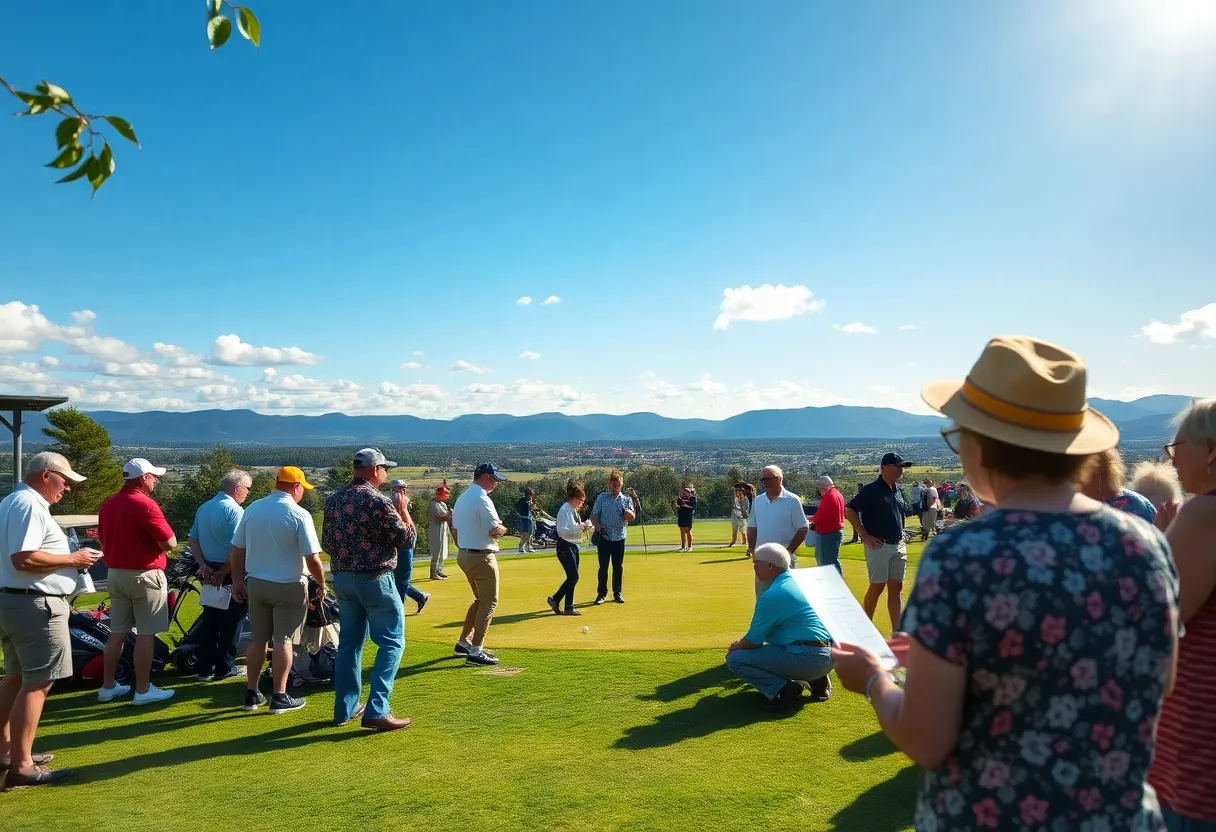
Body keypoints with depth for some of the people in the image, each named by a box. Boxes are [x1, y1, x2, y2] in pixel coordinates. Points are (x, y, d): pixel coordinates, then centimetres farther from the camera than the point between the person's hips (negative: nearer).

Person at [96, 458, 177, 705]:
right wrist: (156, 538, 2)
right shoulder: (146, 505, -18)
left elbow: (102, 541, 17)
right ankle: (143, 690, 4)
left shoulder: (107, 505, 8)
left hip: (115, 575, 8)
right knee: (146, 634, -1)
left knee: (117, 632, 15)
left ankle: (107, 687, 21)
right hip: (144, 576, -8)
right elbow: (170, 543, -18)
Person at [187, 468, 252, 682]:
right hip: (230, 573, -8)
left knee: (209, 619, 14)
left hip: (209, 572, 8)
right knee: (231, 620, 4)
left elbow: (193, 540, 9)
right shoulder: (235, 511, -16)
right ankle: (224, 668, 9)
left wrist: (203, 566, 2)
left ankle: (205, 668, 18)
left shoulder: (203, 508, 10)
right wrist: (224, 572, -14)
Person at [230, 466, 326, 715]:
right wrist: (321, 584, -1)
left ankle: (251, 694, 21)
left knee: (257, 639, 14)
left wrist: (237, 581, 16)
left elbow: (236, 550, 6)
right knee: (283, 641, 3)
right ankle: (279, 697, 9)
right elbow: (312, 558, -15)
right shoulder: (299, 515, -15)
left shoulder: (252, 509, 1)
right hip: (288, 586, -5)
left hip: (256, 583, 5)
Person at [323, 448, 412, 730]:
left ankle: (345, 709, 22)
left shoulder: (334, 499, 7)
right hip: (375, 580, -7)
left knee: (349, 642, 16)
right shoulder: (377, 501, -16)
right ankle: (377, 711, -6)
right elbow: (404, 538, -12)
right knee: (392, 642, 0)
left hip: (342, 579, 7)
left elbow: (327, 541, 13)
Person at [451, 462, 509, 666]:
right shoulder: (482, 499, -18)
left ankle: (463, 643, 25)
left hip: (463, 555, 10)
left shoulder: (461, 498, 12)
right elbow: (495, 530, -22)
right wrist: (502, 529, -1)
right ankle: (475, 652, 0)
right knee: (489, 603, 0)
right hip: (482, 557, -10)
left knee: (481, 600, 21)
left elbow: (456, 527, 16)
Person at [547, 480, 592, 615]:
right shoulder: (564, 510, -15)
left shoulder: (574, 511, 12)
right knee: (573, 576, -11)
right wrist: (578, 527, -24)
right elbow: (561, 530, -23)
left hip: (573, 546, 9)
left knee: (572, 577, 10)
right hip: (565, 546, -9)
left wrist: (584, 526, 4)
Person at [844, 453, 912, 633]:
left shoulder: (897, 490, 11)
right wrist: (865, 536, -14)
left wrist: (902, 537, 15)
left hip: (898, 546, 7)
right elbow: (849, 511, -14)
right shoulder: (871, 490, -12)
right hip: (878, 546, -7)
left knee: (896, 587, 6)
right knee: (877, 586, -1)